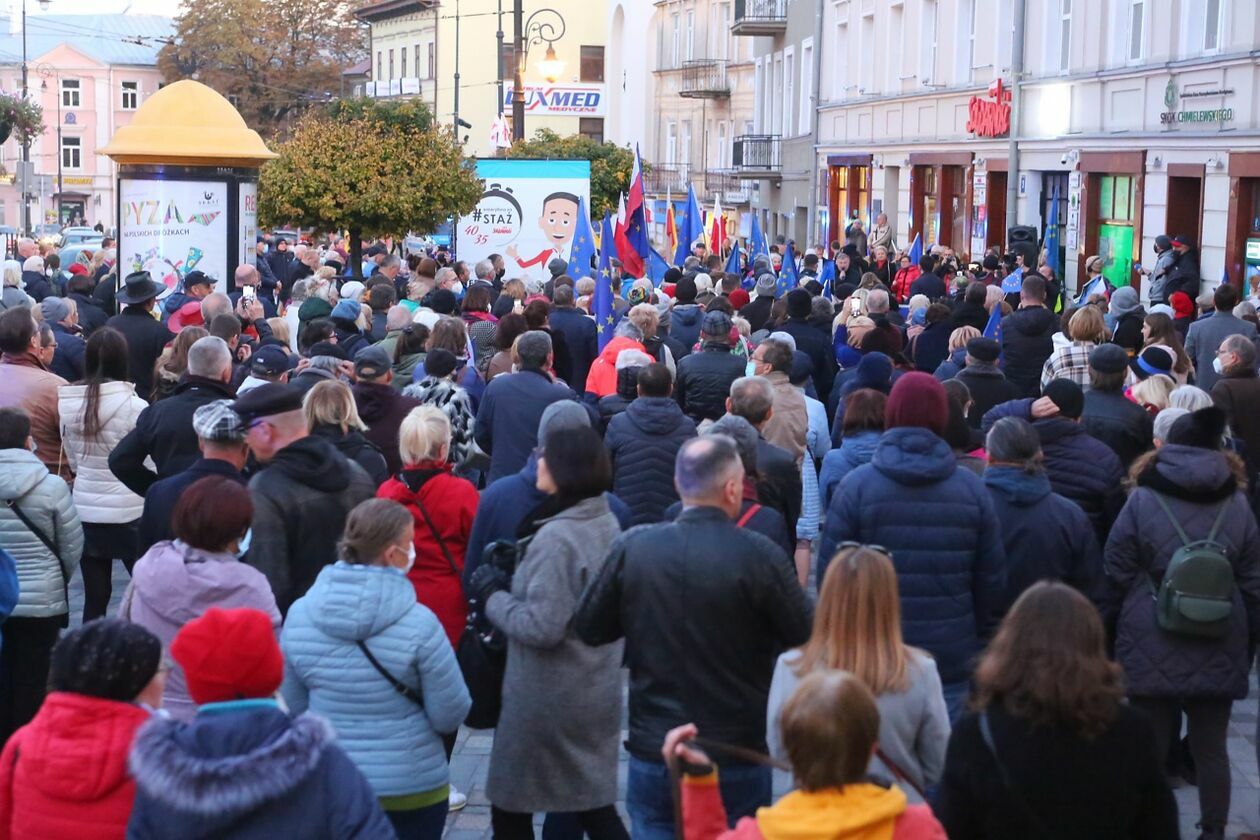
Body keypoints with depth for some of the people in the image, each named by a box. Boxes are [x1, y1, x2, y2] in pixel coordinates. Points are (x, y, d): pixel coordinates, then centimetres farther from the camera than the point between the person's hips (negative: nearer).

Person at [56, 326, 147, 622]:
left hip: (85, 508, 4)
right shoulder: (133, 405, -15)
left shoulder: (68, 403, 0)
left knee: (94, 596, 9)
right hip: (128, 511, -4)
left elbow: (72, 458, 9)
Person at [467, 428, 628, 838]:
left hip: (546, 698, -8)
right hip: (597, 692, 9)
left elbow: (541, 626, -26)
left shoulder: (555, 536, -23)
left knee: (510, 806, 9)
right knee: (594, 805, 15)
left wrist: (492, 595, -11)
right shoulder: (606, 523, 5)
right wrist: (512, 583, 6)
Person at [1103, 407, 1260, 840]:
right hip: (1218, 652, 2)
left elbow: (1115, 576, -4)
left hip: (1152, 650, -2)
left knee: (1150, 750, 5)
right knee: (1211, 749, 10)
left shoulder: (1142, 500, -6)